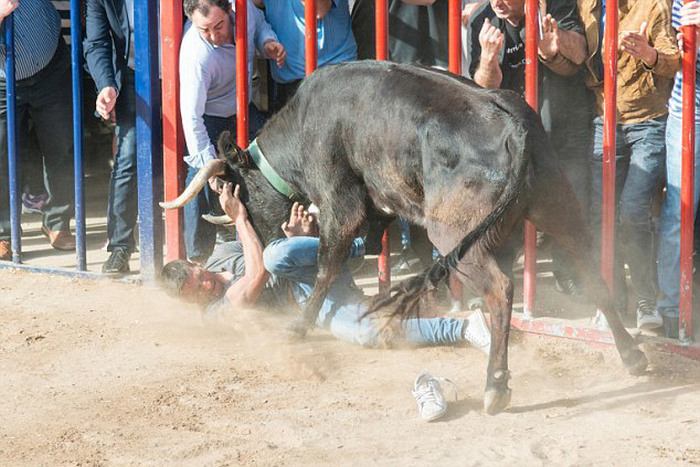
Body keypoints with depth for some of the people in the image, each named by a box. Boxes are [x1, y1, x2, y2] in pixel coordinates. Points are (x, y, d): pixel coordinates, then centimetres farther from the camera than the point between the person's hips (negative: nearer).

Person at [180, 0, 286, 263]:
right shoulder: (196, 54, -38)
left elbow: (259, 24, 6)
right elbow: (191, 116, -37)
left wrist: (268, 43, -18)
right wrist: (209, 166, -41)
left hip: (243, 110, 6)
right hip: (209, 117, -6)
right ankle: (198, 258, 0)